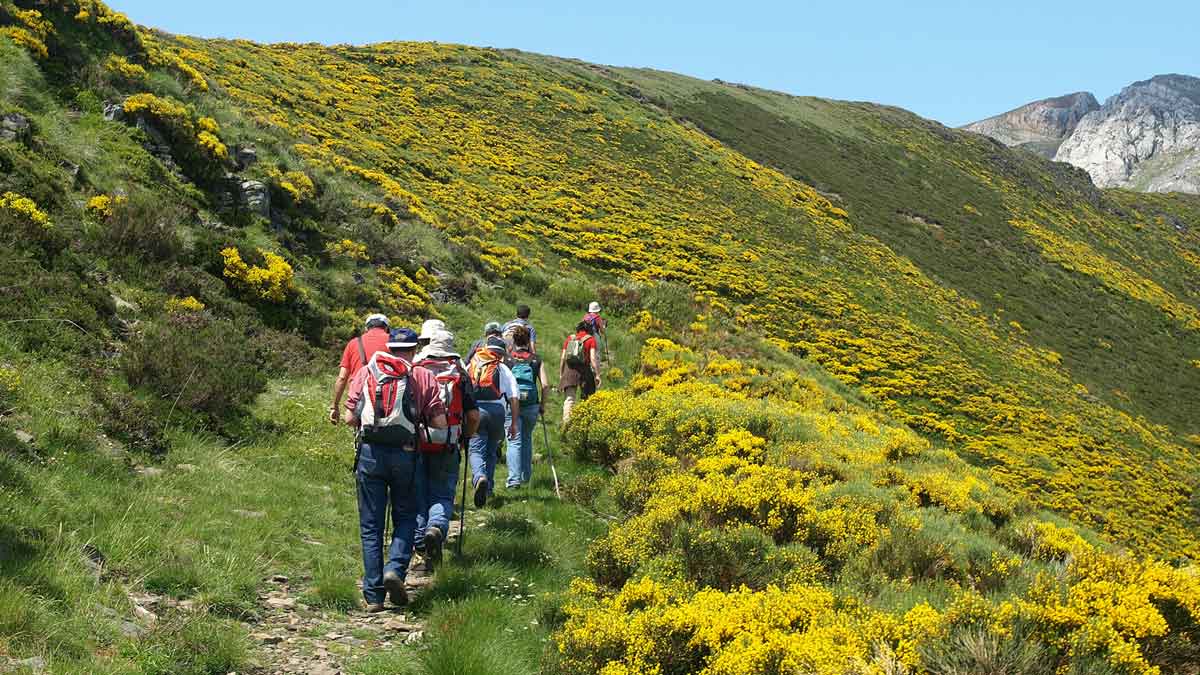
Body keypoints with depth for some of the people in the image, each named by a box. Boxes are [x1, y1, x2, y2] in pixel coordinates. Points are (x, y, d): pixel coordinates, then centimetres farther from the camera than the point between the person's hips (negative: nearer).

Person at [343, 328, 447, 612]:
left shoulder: (366, 372, 9)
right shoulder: (423, 377, 5)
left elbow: (350, 417, 4)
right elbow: (439, 422, -1)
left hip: (370, 452, 1)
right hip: (404, 453, -1)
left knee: (371, 525, 8)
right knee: (405, 517, 16)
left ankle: (373, 595, 7)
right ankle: (395, 569, -6)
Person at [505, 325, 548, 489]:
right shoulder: (537, 360, 6)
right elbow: (545, 385, -1)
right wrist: (542, 404, 11)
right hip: (531, 404, 2)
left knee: (514, 441, -2)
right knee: (527, 439, 19)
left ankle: (514, 479, -12)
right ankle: (526, 475, 27)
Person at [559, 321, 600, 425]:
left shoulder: (570, 338, 13)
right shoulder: (591, 339, 3)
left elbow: (562, 358, 11)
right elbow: (593, 358, -8)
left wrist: (560, 374, 17)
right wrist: (597, 375, -9)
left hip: (569, 370, 2)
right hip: (583, 370, -2)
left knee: (569, 399, -2)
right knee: (586, 399, 12)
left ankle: (566, 422, -14)